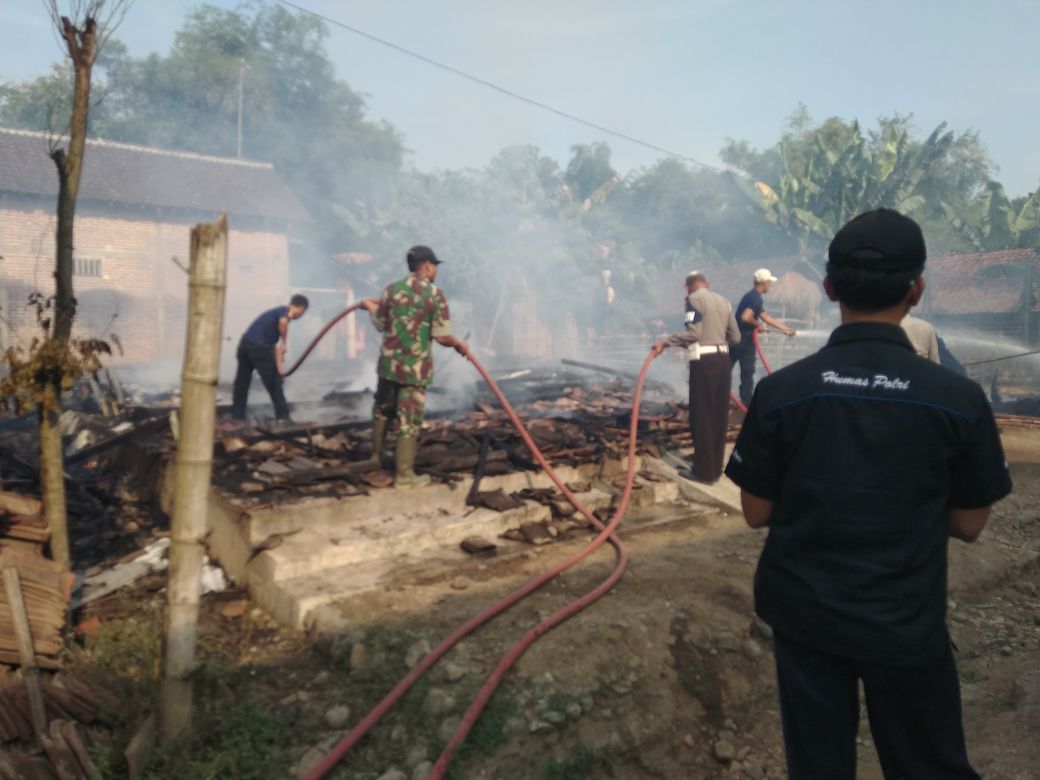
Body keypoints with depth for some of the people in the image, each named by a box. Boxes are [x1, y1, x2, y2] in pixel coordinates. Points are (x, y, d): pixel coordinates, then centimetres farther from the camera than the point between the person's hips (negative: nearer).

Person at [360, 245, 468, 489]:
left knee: (382, 409, 23)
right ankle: (404, 474, 8)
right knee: (409, 419, 1)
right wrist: (459, 344, 6)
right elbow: (442, 337, -14)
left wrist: (370, 306, 33)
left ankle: (376, 455, 39)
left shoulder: (392, 289, 2)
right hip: (415, 366, -5)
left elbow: (381, 325, 14)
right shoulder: (435, 295, -10)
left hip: (389, 362, 5)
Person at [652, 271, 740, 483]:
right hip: (723, 358, 7)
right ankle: (716, 467, 22)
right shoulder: (723, 301, 17)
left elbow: (694, 332, -17)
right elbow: (735, 337, 16)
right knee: (719, 415, 13)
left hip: (704, 360, -7)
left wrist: (665, 342, -13)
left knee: (702, 416, 0)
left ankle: (705, 470, 4)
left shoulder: (693, 298, -4)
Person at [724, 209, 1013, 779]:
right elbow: (968, 524, -2)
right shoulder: (959, 399, -14)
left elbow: (756, 513, -5)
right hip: (907, 623, 0)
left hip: (803, 612, 1)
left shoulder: (780, 391, -14)